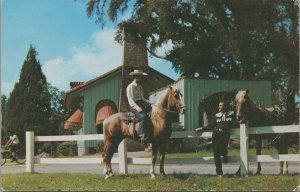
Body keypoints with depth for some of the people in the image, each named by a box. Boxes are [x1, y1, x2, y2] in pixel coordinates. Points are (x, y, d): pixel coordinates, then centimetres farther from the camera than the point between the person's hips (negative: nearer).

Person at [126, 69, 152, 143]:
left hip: (141, 105, 9)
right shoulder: (130, 87, -5)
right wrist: (137, 108, -28)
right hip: (133, 106, -9)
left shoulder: (140, 87, 21)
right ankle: (142, 136, -35)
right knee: (143, 117, -31)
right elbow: (130, 100, -15)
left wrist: (148, 102, 6)